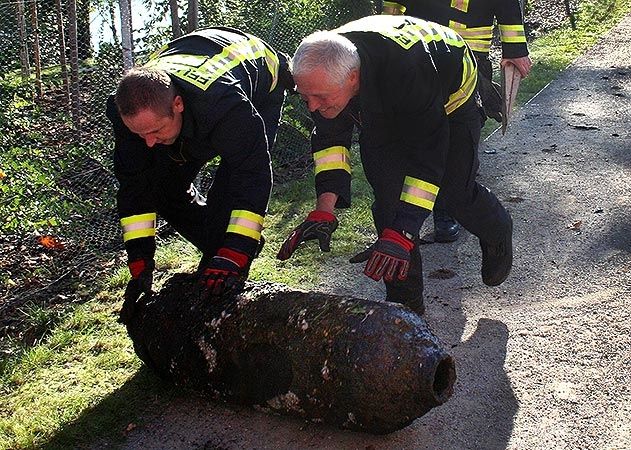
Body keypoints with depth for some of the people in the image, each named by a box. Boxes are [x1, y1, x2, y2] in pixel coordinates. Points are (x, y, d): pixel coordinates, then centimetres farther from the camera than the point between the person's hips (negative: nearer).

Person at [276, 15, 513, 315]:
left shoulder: (405, 69, -48)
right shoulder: (321, 72, -31)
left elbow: (427, 158, -45)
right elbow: (330, 138, -20)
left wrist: (401, 234, -50)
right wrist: (324, 211, -33)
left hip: (448, 98, -4)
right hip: (382, 108, 4)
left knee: (456, 191, -1)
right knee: (387, 196, -7)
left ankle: (498, 236, 36)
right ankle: (405, 298, 5)